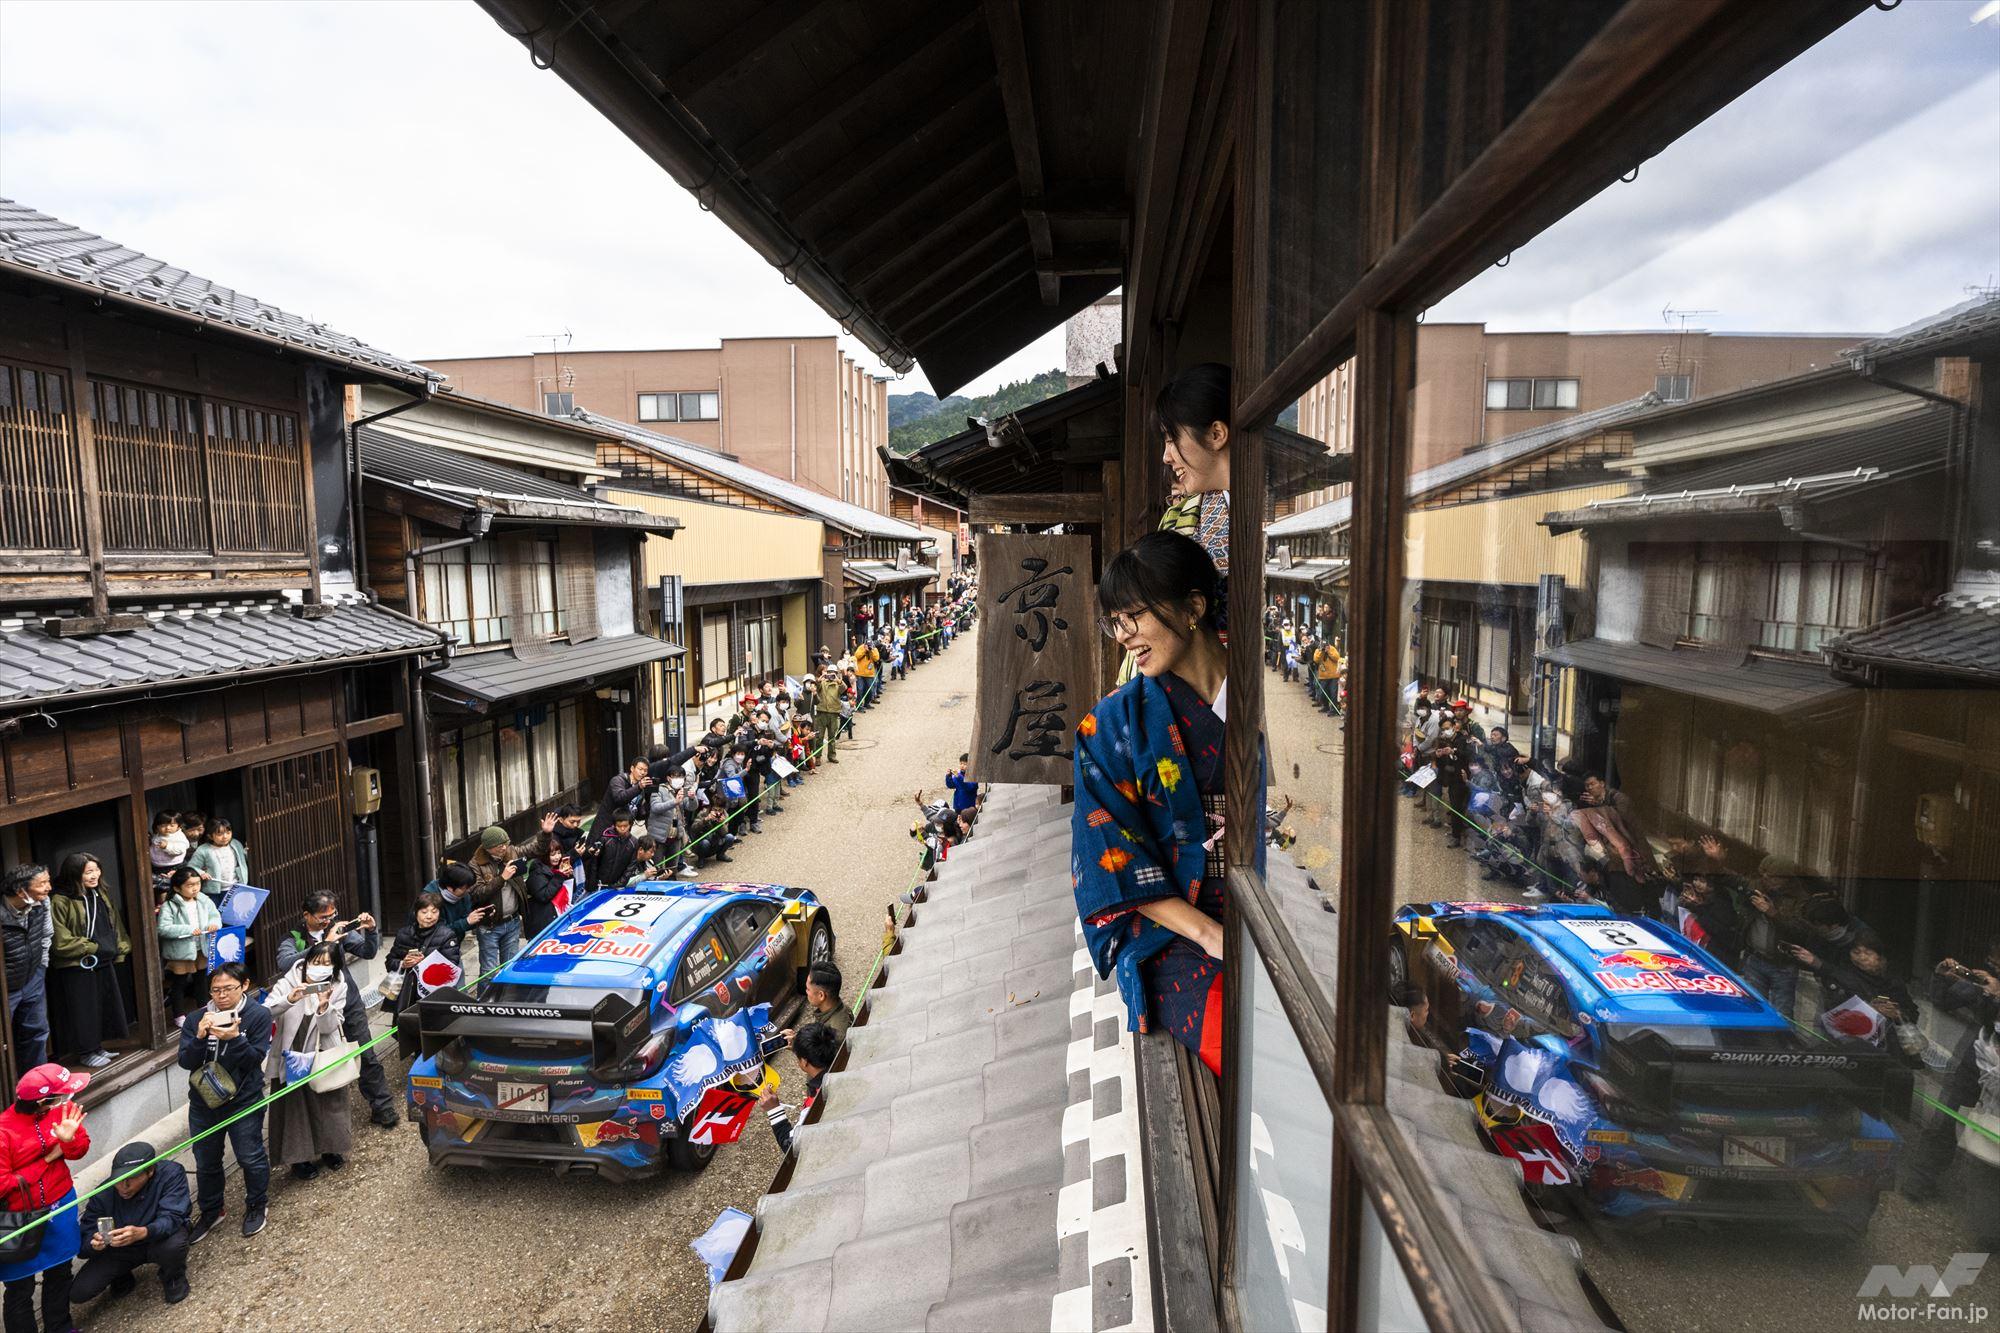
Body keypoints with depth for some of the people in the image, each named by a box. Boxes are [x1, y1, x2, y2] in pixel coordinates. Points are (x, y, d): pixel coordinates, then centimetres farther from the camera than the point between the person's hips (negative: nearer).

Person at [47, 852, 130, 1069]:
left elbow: (115, 925, 13)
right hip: (76, 967, -7)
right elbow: (62, 942, -20)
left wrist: (118, 949, 4)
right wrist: (95, 948, -17)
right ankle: (85, 1053, 23)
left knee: (104, 1008, 16)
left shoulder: (101, 894, 3)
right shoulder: (61, 902, -20)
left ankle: (96, 1047, 32)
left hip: (104, 963, 7)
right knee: (83, 1011, 7)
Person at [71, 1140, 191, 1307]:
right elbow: (87, 1234, -16)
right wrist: (95, 1243, -40)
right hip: (119, 1249, 3)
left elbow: (171, 1218, -34)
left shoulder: (171, 1173, -28)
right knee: (78, 1292, -14)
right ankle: (122, 1275, 20)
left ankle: (173, 1277, 1)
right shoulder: (104, 1193, -20)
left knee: (174, 1245, -36)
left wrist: (142, 1232, -53)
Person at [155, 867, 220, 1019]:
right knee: (179, 983, 9)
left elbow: (215, 916, 4)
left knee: (201, 979, 22)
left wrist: (214, 924, -19)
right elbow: (163, 928, -22)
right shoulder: (169, 906, -15)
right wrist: (188, 929, -29)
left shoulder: (204, 901, -1)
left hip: (202, 949, 5)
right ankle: (178, 1014, 23)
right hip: (180, 952, -5)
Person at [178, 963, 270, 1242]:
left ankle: (256, 1206, 32)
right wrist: (200, 1037, -25)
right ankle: (210, 1212, 38)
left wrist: (234, 1038, -30)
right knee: (206, 1163, 17)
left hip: (244, 1102, -3)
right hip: (203, 1101, 3)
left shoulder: (258, 1015, -12)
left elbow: (255, 1059, -14)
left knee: (251, 1158, 9)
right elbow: (186, 1062, -7)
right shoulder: (196, 1018, -4)